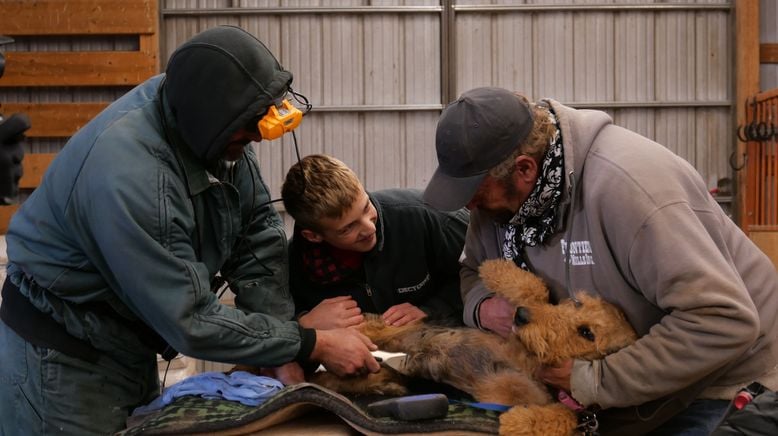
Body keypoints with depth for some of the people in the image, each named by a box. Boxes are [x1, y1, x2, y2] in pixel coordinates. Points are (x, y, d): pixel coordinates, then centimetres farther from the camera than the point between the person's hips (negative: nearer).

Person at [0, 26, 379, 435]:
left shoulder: (208, 121, -14)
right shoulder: (126, 176, -35)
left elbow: (258, 230, -8)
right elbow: (192, 321, -30)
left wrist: (283, 355, -15)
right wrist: (314, 345, -23)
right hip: (61, 352, -7)